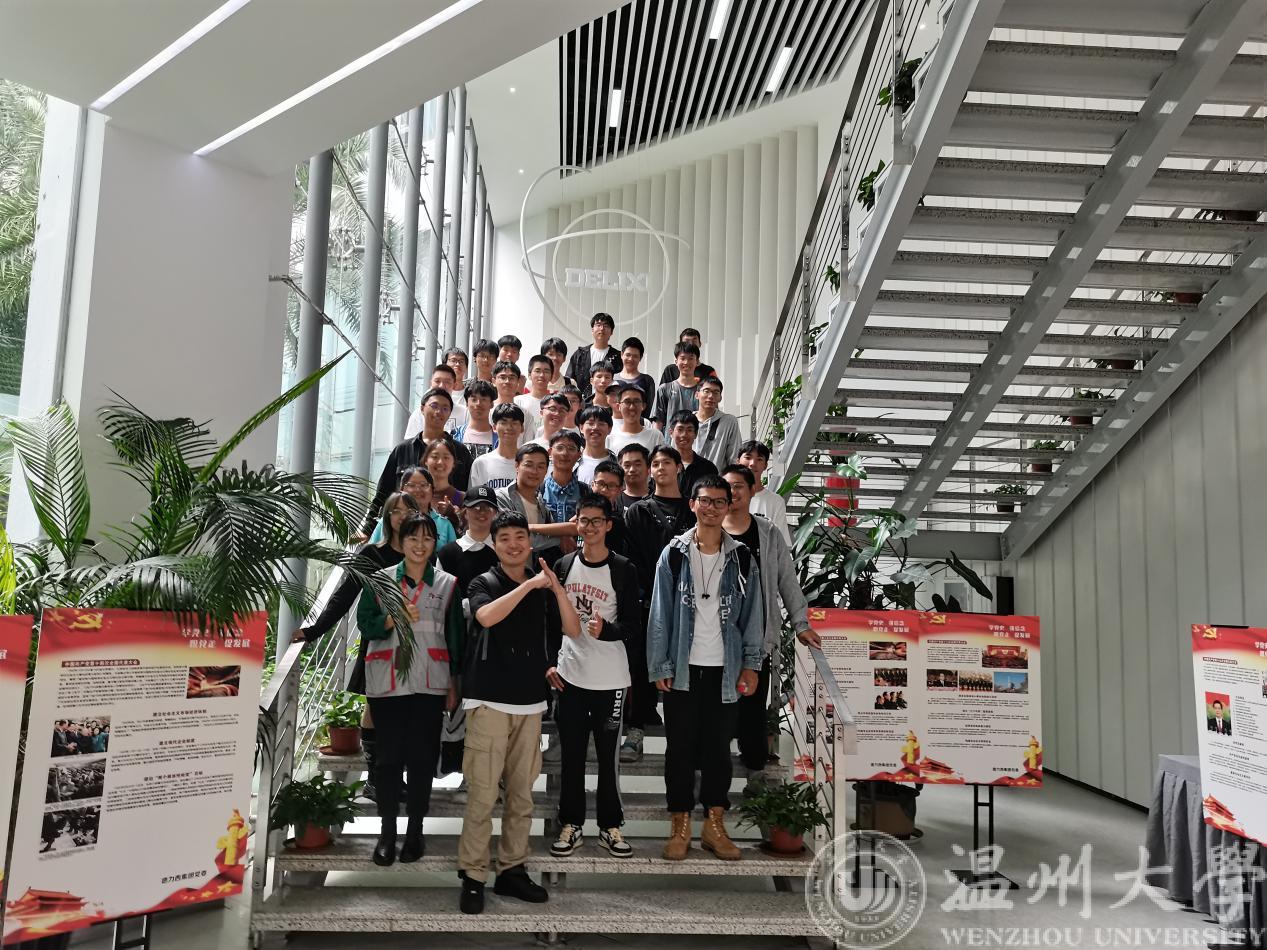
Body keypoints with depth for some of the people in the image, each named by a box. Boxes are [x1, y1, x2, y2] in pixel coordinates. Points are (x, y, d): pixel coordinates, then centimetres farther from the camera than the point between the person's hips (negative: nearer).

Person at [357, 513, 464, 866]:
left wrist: (454, 684, 6)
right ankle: (387, 832, 15)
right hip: (387, 682, 0)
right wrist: (393, 618, -17)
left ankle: (415, 830, 16)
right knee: (389, 755, 4)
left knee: (422, 756, 3)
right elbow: (365, 624, 2)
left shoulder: (448, 584, 7)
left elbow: (456, 637, 8)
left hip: (430, 684, 0)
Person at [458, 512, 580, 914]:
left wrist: (556, 587, -12)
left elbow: (573, 630, 1)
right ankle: (472, 877, 6)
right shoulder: (484, 582, -1)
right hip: (490, 701, -4)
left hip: (531, 702, 4)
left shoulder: (543, 589, 10)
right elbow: (486, 616, -22)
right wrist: (529, 584, -21)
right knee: (483, 794, -5)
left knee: (522, 793, 10)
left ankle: (512, 870, 21)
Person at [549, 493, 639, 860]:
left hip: (610, 678, -2)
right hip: (569, 674, 3)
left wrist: (607, 630, -24)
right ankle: (571, 824, 22)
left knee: (608, 754, 6)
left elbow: (633, 621, -5)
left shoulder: (623, 570, -5)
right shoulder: (563, 566, 5)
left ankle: (610, 826, 20)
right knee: (571, 753, 9)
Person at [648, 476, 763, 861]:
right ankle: (680, 827, 18)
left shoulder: (741, 558, 3)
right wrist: (659, 666, -5)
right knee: (680, 747, 6)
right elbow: (660, 612, -2)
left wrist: (751, 664, 0)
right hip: (682, 668, -1)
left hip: (725, 669, 1)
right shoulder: (674, 554, -1)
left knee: (718, 747, 10)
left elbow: (752, 613, 5)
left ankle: (715, 825, 21)